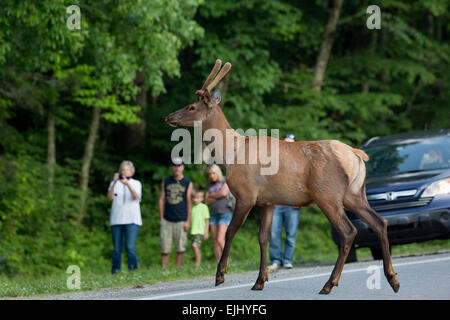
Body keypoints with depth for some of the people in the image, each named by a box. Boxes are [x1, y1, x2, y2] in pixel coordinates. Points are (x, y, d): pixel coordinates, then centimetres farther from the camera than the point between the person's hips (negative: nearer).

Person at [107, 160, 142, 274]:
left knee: (130, 247, -15)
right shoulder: (115, 183, 11)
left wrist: (127, 184, -27)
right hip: (116, 220, 2)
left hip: (131, 220, -2)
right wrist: (114, 183, -19)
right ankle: (115, 273, 7)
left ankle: (133, 271, -14)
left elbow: (136, 196, -12)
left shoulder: (136, 183, 8)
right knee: (117, 249, 3)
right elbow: (110, 197, -5)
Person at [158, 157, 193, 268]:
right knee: (165, 248, -1)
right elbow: (161, 199, 12)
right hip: (167, 220, 2)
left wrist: (188, 221, -4)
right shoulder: (166, 182, 12)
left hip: (181, 221, -2)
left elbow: (189, 202, 2)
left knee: (180, 248, 0)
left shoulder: (188, 183, 5)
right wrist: (161, 218, 6)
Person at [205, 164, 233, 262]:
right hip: (214, 214, 6)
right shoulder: (210, 186, 17)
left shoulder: (226, 182, 1)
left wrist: (212, 195, -1)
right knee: (215, 241, 0)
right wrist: (218, 196, -7)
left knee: (220, 240, -19)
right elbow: (207, 201, 7)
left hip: (225, 213, -6)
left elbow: (223, 193, -16)